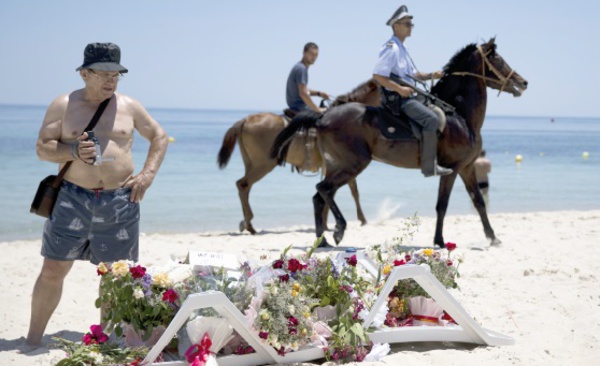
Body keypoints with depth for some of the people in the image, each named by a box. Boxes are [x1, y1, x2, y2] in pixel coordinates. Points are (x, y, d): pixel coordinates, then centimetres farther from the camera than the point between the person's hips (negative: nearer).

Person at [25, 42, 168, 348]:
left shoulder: (130, 107, 8)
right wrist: (73, 152, -19)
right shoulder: (63, 106, 2)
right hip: (72, 199, -1)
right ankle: (33, 338, 11)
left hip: (120, 201, 2)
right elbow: (42, 148, 0)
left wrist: (148, 173, 4)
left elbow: (159, 137, 18)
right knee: (53, 271, -1)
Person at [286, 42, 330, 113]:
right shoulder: (301, 68, -18)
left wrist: (319, 93, 8)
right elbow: (303, 94, -25)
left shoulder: (301, 67, 13)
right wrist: (317, 109, -20)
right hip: (299, 109, -10)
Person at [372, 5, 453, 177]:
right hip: (397, 98, -11)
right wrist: (399, 88, -26)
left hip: (408, 96, 11)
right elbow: (377, 75, -22)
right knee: (431, 119, -25)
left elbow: (414, 74, 25)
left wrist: (430, 76, 7)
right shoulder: (391, 48, -13)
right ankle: (429, 166, -25)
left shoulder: (401, 48, 19)